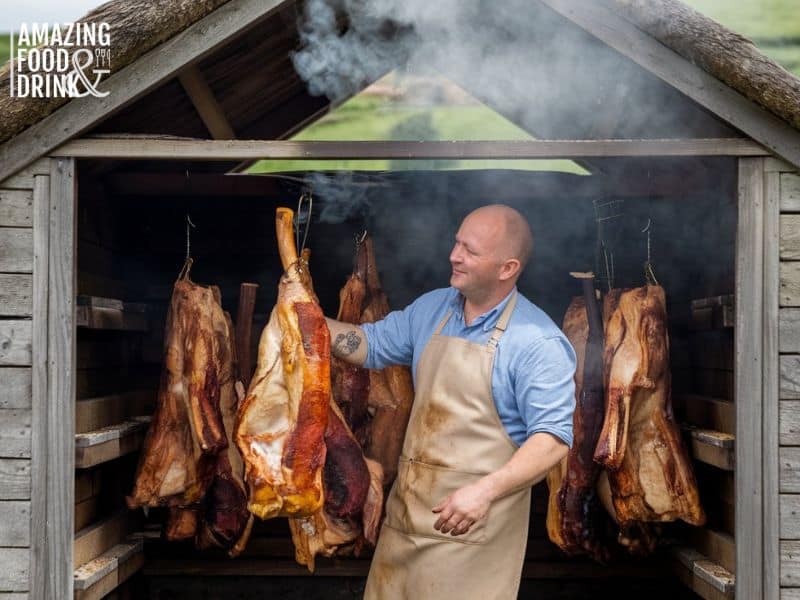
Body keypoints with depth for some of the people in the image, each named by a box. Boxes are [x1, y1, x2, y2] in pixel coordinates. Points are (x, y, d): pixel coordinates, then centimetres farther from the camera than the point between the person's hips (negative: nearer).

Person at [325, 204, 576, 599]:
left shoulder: (537, 343, -15)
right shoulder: (431, 308, 7)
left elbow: (554, 438, -18)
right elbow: (372, 346, 17)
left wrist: (486, 491, -29)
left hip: (476, 515, -6)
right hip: (409, 504, 7)